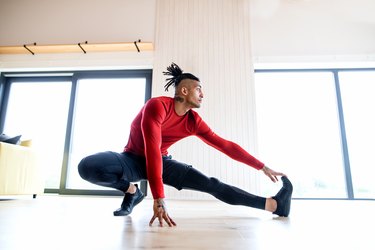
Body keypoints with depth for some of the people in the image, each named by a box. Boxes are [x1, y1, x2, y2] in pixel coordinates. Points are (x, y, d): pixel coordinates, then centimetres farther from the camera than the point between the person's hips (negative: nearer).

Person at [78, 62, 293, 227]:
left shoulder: (194, 122, -9)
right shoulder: (157, 106, -27)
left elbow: (226, 146, -7)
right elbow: (152, 150, -36)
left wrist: (263, 167, -5)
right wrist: (159, 199, -41)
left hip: (162, 162, 3)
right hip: (134, 159, -2)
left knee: (212, 185, -12)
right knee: (88, 167, -32)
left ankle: (274, 205, -9)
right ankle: (132, 191, -8)